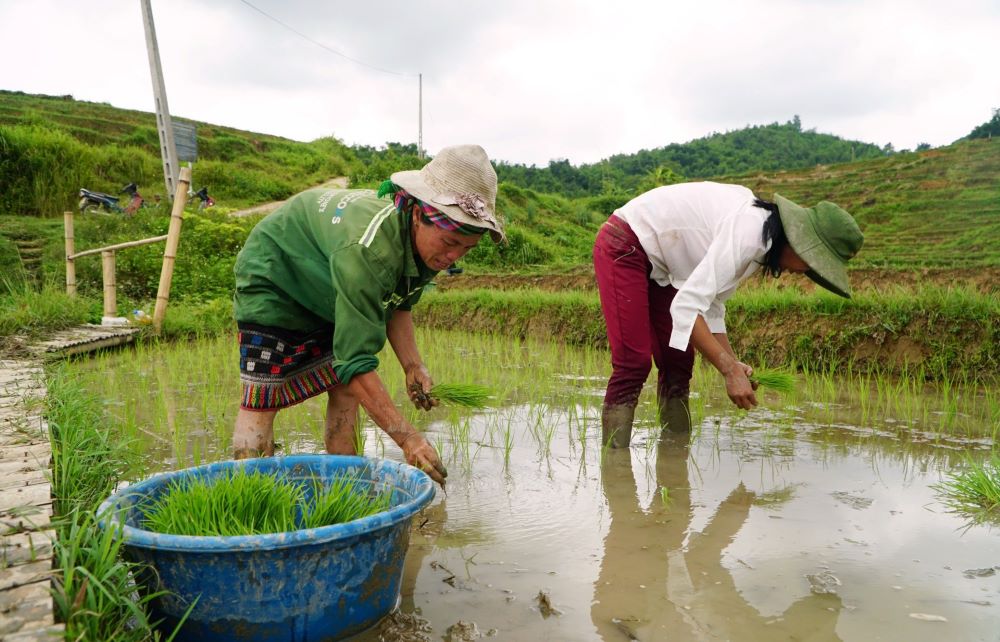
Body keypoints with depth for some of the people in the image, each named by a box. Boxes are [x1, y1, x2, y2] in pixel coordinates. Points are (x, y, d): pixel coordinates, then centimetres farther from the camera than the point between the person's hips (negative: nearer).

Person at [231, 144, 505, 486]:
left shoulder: (424, 241, -17)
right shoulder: (367, 250, -43)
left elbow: (396, 304, 2)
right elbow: (356, 360, -42)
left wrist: (413, 365, -12)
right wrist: (408, 438, -43)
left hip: (324, 289, 8)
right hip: (273, 279, -7)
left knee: (346, 389, 3)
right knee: (262, 396, -13)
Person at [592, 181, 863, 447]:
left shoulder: (759, 245, 2)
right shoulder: (748, 233, -28)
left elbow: (711, 305, 6)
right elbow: (686, 305, -33)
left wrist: (734, 363, -4)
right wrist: (730, 370, -31)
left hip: (656, 262, 10)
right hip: (623, 247, -10)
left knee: (678, 363, 5)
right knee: (634, 363, -18)